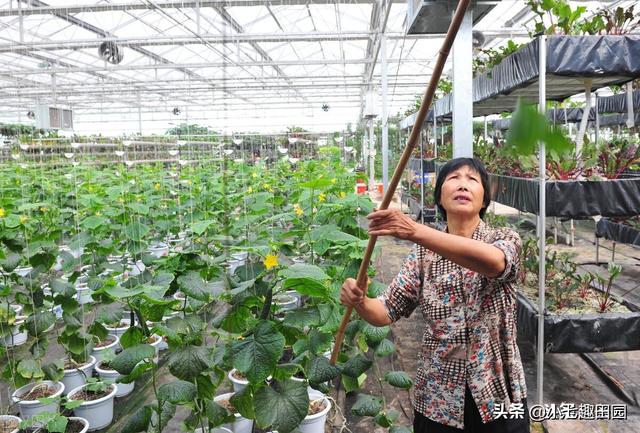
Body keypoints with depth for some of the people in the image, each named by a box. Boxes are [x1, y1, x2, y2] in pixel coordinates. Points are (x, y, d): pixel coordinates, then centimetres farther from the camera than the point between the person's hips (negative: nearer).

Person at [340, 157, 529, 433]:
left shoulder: (504, 240, -5)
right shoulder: (424, 253, 0)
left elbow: (492, 261, -30)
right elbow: (386, 312, -4)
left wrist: (415, 231, -41)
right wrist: (360, 302, -27)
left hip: (498, 395, -1)